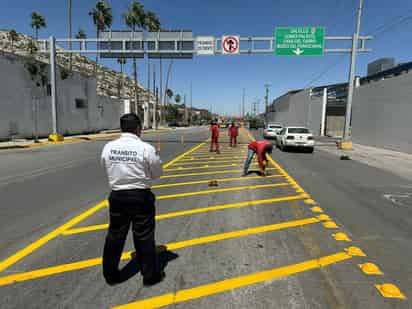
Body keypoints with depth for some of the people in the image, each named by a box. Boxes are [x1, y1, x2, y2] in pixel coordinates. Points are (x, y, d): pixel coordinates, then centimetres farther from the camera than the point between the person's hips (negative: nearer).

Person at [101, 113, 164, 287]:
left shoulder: (108, 147, -5)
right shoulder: (146, 148, -15)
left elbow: (107, 170, 6)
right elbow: (157, 173, -5)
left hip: (117, 196, 4)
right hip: (140, 197, -3)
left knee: (115, 236, 18)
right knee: (144, 237, 9)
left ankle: (110, 275, 34)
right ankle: (151, 275, 25)